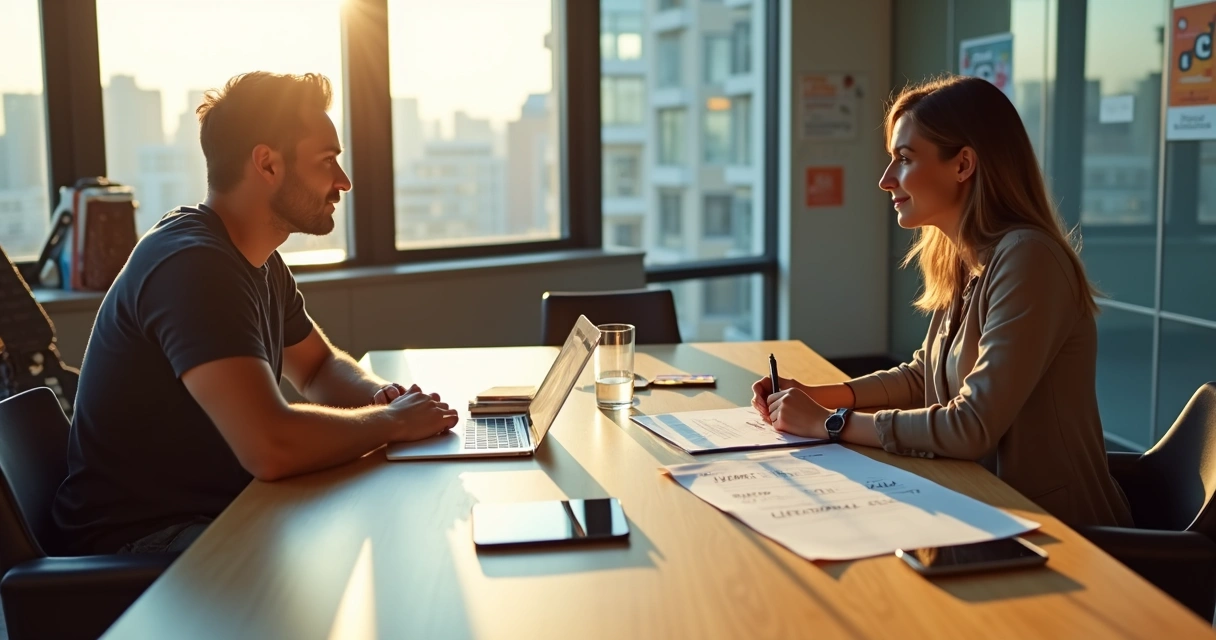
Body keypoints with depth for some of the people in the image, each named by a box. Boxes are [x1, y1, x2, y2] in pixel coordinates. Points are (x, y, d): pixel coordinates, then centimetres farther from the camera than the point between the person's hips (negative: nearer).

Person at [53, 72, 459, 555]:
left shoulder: (262, 262, 8)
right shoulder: (191, 265, -23)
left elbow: (319, 367, 23)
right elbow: (271, 447, -33)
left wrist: (380, 395, 0)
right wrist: (393, 420, -17)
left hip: (223, 512, 9)